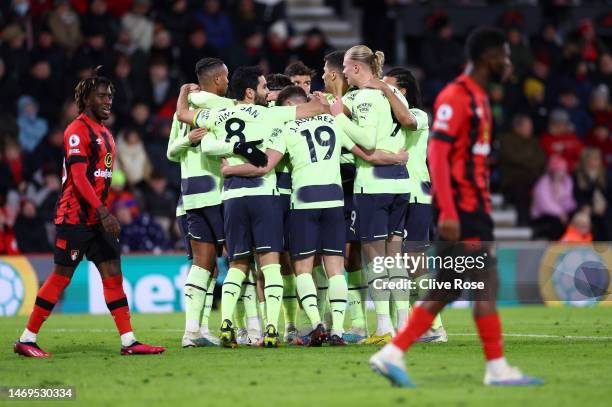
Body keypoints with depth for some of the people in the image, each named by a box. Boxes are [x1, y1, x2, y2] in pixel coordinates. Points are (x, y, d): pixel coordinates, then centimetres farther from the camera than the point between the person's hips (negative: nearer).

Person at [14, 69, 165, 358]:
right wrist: (103, 213, -26)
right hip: (74, 216, -9)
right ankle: (26, 340, 2)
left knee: (113, 273, 2)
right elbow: (79, 177, -20)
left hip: (96, 217, 9)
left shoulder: (104, 134, 17)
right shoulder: (77, 131, -11)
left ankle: (129, 341, 1)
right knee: (62, 277, -5)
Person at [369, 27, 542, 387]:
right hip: (462, 208, -10)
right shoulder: (456, 97, -12)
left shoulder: (478, 98, 18)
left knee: (445, 292, 7)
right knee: (486, 283, -6)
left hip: (474, 207, 10)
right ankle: (498, 368, -1)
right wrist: (448, 213, -24)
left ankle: (392, 355, 7)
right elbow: (437, 155, -18)